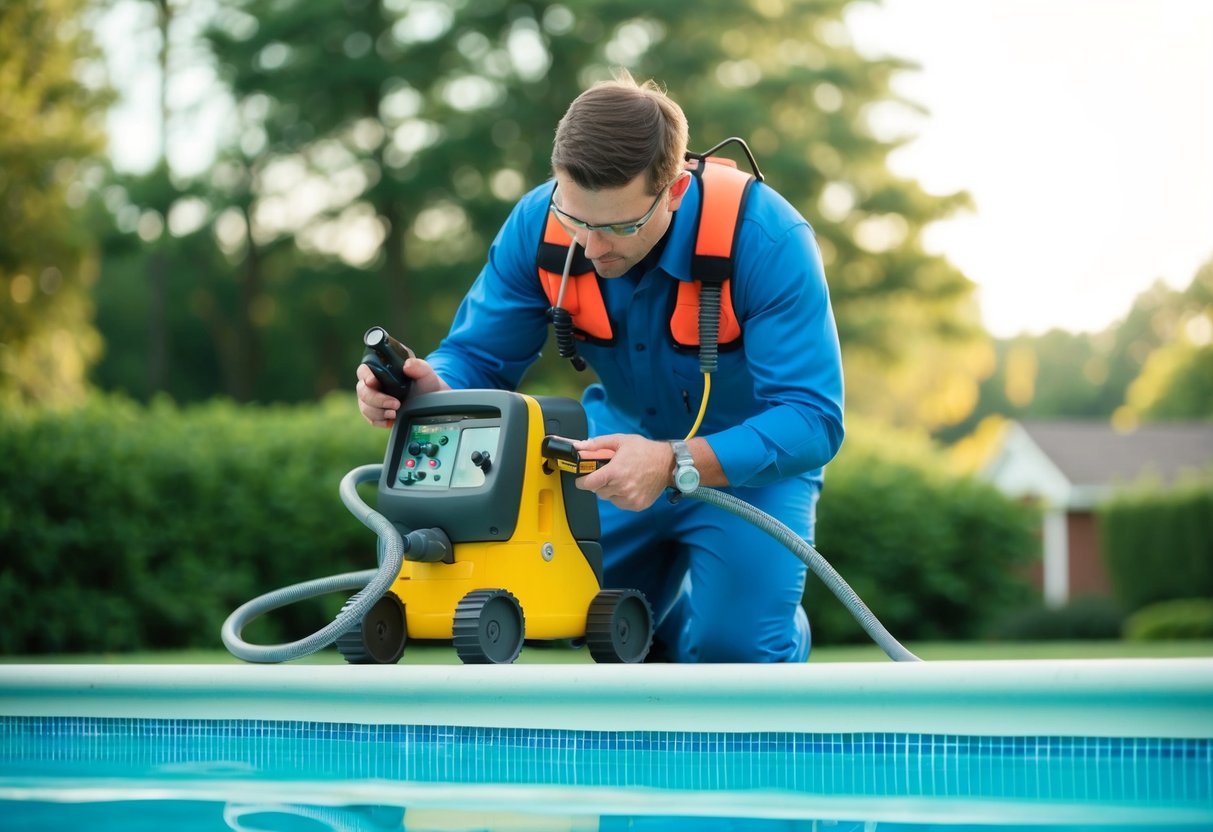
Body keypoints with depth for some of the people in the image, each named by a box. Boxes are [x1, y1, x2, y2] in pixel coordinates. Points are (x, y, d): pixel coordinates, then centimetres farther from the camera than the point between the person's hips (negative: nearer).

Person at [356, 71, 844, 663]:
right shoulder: (538, 224, -19)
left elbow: (812, 418, -35)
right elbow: (477, 356, -9)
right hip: (629, 442, 4)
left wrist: (674, 465, -50)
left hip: (751, 462, -4)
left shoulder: (766, 241, -32)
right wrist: (430, 390, -35)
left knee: (734, 640, -22)